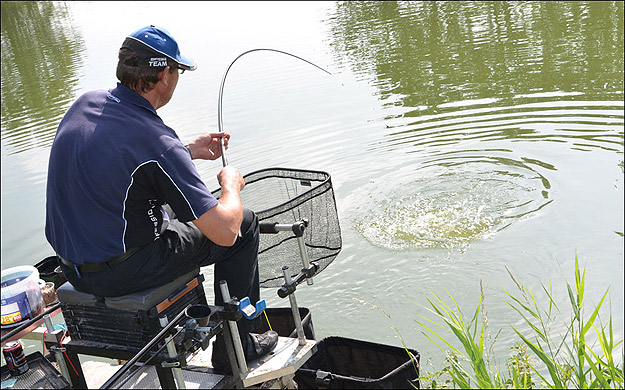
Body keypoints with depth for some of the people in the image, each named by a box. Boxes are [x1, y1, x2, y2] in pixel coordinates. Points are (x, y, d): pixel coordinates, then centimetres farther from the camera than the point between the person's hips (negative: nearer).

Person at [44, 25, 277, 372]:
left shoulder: (85, 103, -2)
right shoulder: (157, 140, -26)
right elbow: (225, 232, -23)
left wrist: (189, 151, 16)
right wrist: (231, 184, -3)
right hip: (120, 272, -8)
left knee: (175, 209, 32)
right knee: (243, 224, 4)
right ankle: (237, 346, 15)